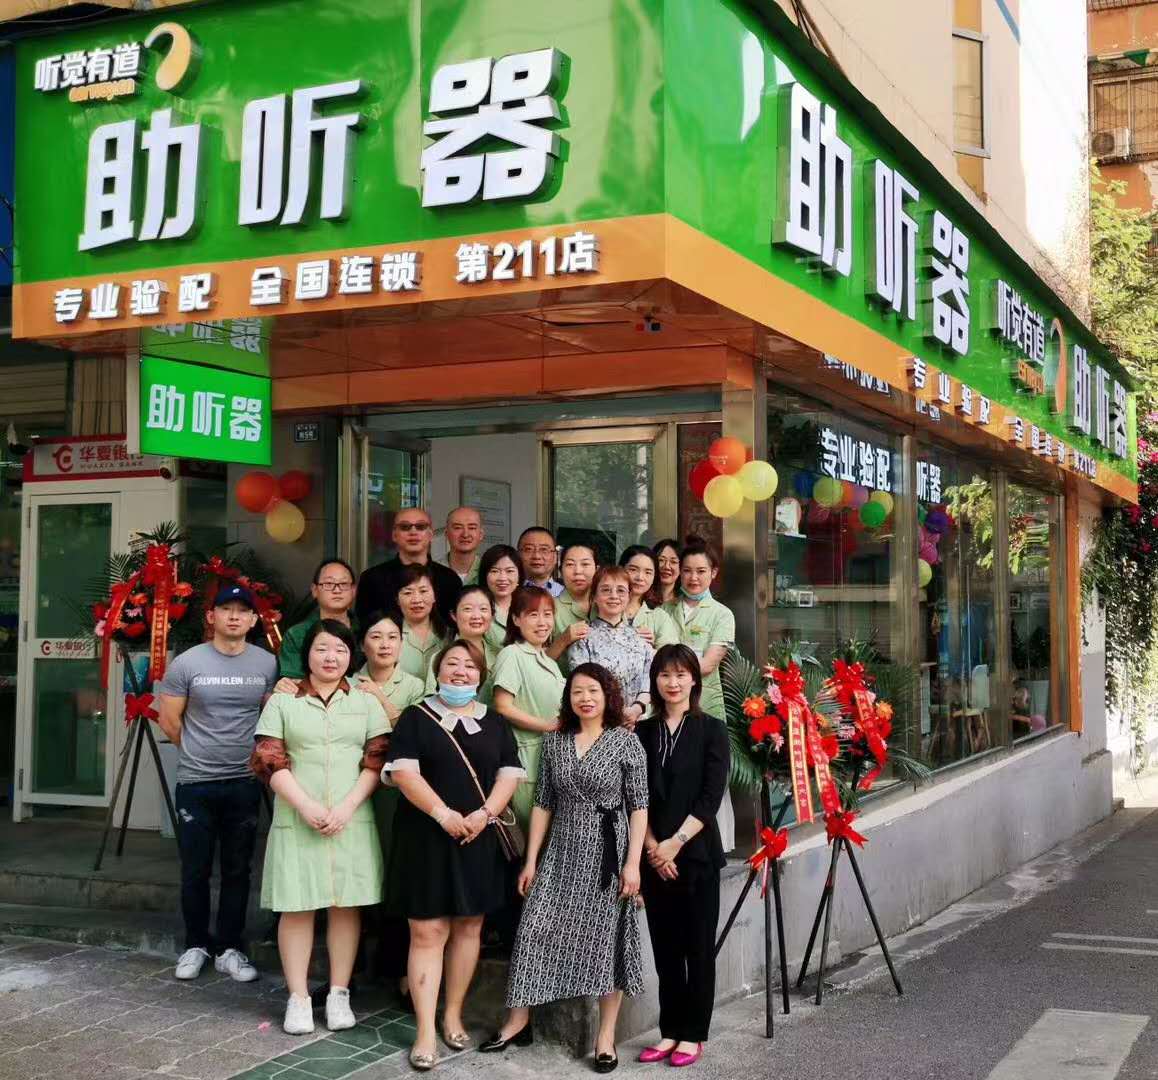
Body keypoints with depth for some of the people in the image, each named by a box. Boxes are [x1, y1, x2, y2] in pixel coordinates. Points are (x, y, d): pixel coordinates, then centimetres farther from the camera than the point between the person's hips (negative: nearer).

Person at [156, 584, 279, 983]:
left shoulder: (268, 664, 0)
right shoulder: (187, 663, -4)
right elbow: (169, 720, 2)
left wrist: (251, 754, 7)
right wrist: (201, 752, 9)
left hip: (245, 782, 1)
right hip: (196, 783, -1)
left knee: (237, 871, 8)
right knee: (195, 870, 7)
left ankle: (230, 949, 18)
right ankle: (196, 945, 22)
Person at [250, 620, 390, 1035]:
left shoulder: (366, 703, 10)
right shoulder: (282, 702, 6)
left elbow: (377, 761, 3)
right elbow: (269, 762, -2)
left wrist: (346, 808, -10)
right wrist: (307, 806, -14)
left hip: (351, 821, 1)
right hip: (297, 820, -1)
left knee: (346, 905, 4)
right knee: (297, 907, 1)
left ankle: (339, 994, 13)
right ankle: (298, 998, 8)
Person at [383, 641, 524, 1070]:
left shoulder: (495, 723, 11)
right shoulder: (415, 717, 3)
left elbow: (509, 774, 5)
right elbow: (403, 771, -8)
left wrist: (485, 814, -12)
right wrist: (443, 814, -18)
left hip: (480, 839, 3)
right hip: (426, 837, -3)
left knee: (468, 926, 8)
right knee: (427, 932, -5)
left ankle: (453, 1016, 21)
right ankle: (425, 1031, -3)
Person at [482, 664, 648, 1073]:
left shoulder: (626, 741, -4)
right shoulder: (554, 741, 6)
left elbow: (638, 806, -5)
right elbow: (543, 803, 8)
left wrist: (632, 862, -11)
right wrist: (531, 859, 6)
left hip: (606, 854, -3)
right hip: (561, 854, 3)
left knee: (607, 939, 3)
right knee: (536, 932, 0)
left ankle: (606, 1035, 13)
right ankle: (517, 1021, 14)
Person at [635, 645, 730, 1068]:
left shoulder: (711, 730, -1)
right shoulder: (642, 733, 7)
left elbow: (710, 798, -8)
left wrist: (675, 843, -15)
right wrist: (652, 848, -9)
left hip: (697, 854, -3)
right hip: (654, 856, 3)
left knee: (698, 949, 4)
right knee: (665, 949, 8)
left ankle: (693, 1034, 13)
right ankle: (669, 1032, 17)